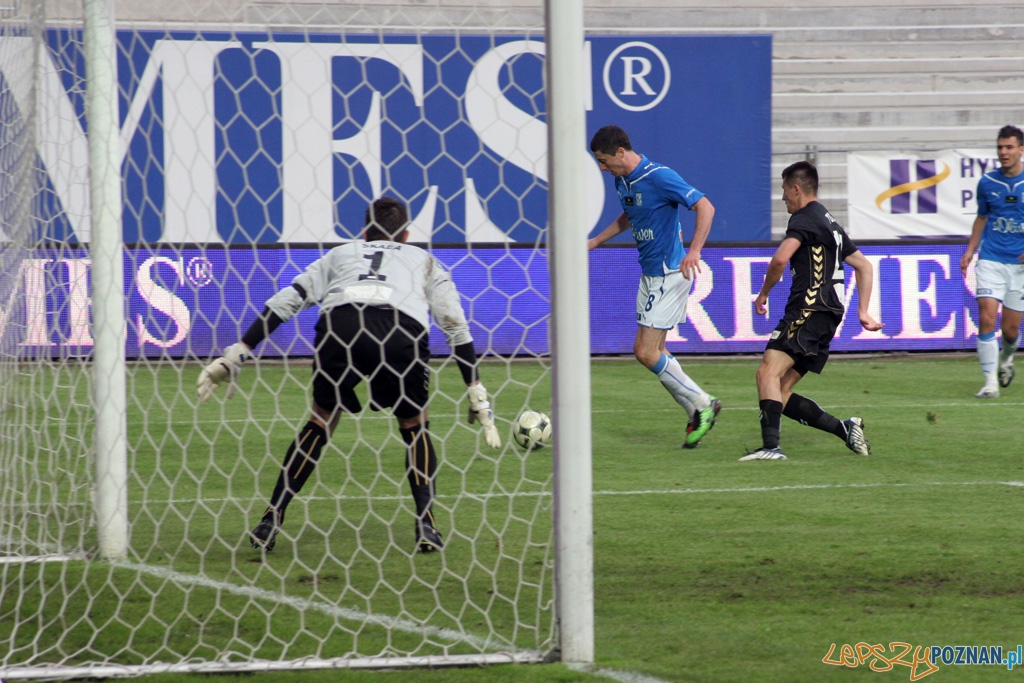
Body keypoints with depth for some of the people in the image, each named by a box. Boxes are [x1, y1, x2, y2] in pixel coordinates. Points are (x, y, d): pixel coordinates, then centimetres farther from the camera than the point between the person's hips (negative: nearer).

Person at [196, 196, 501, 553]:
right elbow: (457, 326, 30)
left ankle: (269, 523, 20)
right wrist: (477, 395, 34)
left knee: (320, 422, 22)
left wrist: (237, 353, 27)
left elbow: (286, 300, 27)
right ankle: (426, 526, 7)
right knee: (415, 425, 22)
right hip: (403, 330, -1)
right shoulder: (425, 261, 36)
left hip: (339, 325, 1)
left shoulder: (340, 254, 37)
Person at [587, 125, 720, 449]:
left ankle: (702, 404, 0)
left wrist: (694, 251, -31)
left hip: (669, 273, -10)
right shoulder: (622, 181, 8)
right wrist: (596, 241, 24)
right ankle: (698, 411, 15)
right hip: (650, 273, 10)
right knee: (653, 351, 9)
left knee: (646, 352, -11)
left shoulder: (659, 177, -19)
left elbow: (705, 207, -22)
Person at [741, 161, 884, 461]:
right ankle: (845, 428, 4)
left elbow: (780, 259, -19)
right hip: (828, 316, 10)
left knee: (768, 371, -21)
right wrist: (863, 312, 27)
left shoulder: (805, 219, -4)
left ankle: (771, 445, -35)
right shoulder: (830, 224, 27)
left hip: (810, 310, -10)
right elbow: (863, 265, 31)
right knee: (779, 393, 7)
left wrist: (763, 294, -4)